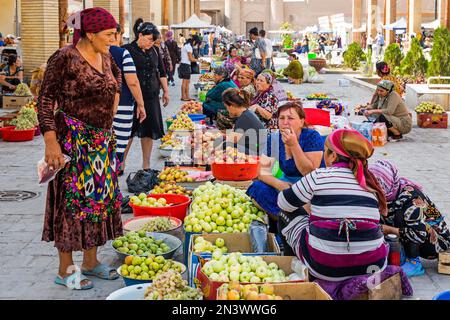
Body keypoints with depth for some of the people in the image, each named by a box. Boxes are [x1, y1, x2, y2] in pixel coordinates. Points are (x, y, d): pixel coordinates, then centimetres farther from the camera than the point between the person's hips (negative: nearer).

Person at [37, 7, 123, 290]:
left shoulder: (105, 57, 9)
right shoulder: (65, 59, -14)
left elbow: (117, 75, 31)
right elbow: (46, 100, -15)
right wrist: (51, 141, -21)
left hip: (103, 140, 8)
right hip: (74, 140, -8)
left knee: (101, 197, 12)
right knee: (73, 200, -2)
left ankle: (91, 261, 26)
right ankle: (66, 269, 11)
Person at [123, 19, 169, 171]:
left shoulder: (154, 50, 11)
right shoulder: (127, 50, -6)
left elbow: (161, 72, 20)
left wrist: (166, 91, 16)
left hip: (151, 96, 5)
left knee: (149, 131, 7)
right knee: (129, 131, -3)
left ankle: (146, 166, 16)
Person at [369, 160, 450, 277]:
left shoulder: (409, 197, -29)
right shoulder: (387, 196, -6)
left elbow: (421, 234, -34)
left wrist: (390, 230, -30)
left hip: (438, 241, -8)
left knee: (401, 216, -28)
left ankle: (414, 263, -20)